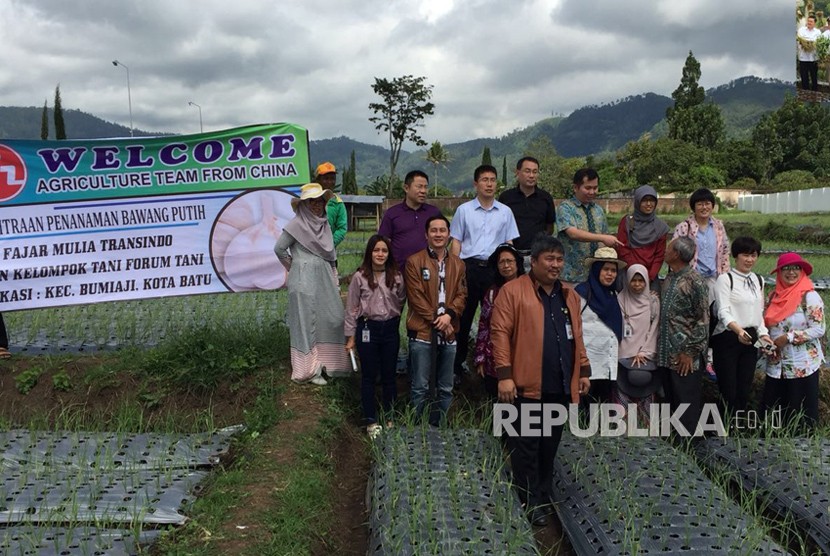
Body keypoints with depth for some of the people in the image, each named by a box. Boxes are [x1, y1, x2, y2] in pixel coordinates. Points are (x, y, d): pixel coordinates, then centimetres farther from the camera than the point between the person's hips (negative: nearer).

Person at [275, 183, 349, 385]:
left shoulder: (324, 224, 12)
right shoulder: (296, 224, -8)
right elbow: (279, 249, -5)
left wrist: (334, 280, 14)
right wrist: (294, 267, 5)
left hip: (324, 278, 7)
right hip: (304, 279, -7)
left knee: (333, 318, 7)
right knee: (307, 322, 0)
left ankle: (325, 362, 22)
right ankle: (309, 369, 9)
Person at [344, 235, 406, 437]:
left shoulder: (397, 277, -1)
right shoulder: (359, 277, -7)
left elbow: (401, 301, 12)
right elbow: (351, 308, -3)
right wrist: (350, 336, -2)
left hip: (390, 329, 2)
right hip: (368, 329, -2)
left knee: (389, 375, 11)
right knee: (369, 376, 7)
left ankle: (390, 419, 24)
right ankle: (371, 421, 17)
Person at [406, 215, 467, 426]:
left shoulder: (458, 264, 12)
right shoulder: (414, 262, -2)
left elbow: (461, 295, 6)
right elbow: (416, 298, -8)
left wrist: (449, 315, -13)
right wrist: (437, 321, -12)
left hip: (449, 334, 5)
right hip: (422, 333, -4)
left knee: (446, 388, 11)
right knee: (420, 387, 0)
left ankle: (439, 427, 24)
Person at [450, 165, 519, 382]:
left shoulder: (505, 212, 9)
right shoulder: (464, 210, 6)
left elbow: (509, 244, 10)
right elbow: (456, 242, 6)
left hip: (495, 268, 1)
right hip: (469, 266, -1)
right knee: (464, 316, 3)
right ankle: (458, 364, 11)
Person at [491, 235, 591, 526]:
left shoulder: (569, 295, 15)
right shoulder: (512, 291, -6)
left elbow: (577, 336, 20)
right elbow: (500, 333, -11)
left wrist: (584, 370, 15)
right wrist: (504, 374, -16)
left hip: (561, 387, 6)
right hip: (526, 385, -6)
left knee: (550, 445, 14)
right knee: (526, 445, 2)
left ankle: (544, 497, 27)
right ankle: (532, 503, 11)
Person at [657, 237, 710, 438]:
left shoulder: (694, 281, -12)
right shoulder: (668, 280, 11)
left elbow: (703, 320, -13)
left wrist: (690, 352, -14)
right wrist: (660, 349, 14)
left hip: (684, 357, -8)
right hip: (666, 355, 8)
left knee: (688, 406, 0)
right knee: (673, 402, 15)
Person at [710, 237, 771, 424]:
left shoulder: (758, 280, 13)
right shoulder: (725, 279, -8)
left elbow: (759, 313, 19)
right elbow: (723, 311, -19)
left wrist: (763, 334, 3)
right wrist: (738, 330, -35)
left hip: (750, 339, 6)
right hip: (727, 339, -6)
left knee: (744, 388, 8)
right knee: (728, 389, -4)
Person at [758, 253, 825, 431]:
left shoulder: (810, 296, -11)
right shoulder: (775, 295, 7)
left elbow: (818, 329, -15)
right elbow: (766, 323, 15)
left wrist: (788, 338, -17)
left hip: (802, 365, -5)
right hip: (776, 364, 6)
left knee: (800, 412, 3)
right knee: (772, 409, 11)